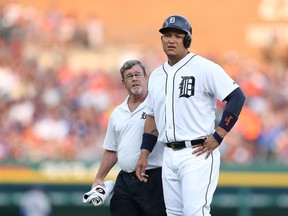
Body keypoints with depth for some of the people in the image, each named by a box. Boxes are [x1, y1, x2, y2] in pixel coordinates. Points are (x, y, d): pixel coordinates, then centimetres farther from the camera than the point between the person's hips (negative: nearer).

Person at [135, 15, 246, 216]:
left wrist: (218, 136, -14)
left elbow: (237, 97, -11)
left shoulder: (204, 67, -6)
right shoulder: (156, 76, 15)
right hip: (169, 155, 7)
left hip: (198, 153, -7)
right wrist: (144, 154, 14)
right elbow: (152, 117, 22)